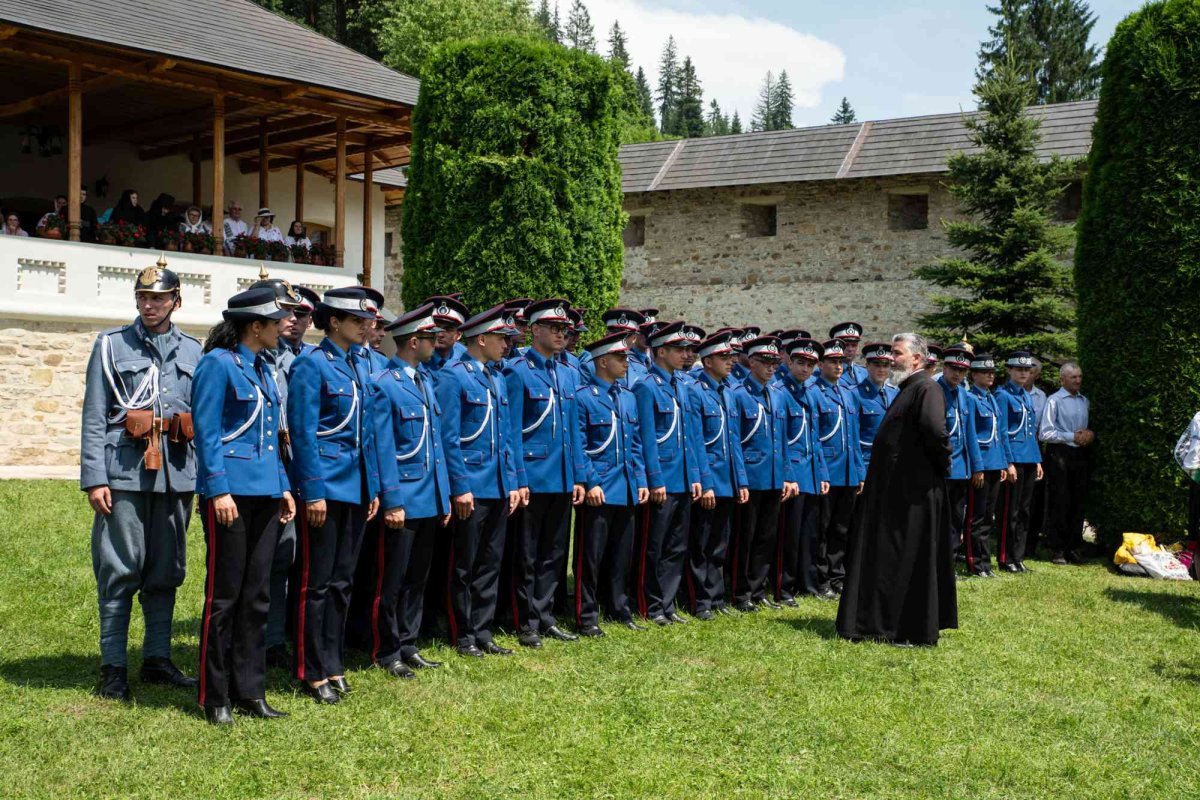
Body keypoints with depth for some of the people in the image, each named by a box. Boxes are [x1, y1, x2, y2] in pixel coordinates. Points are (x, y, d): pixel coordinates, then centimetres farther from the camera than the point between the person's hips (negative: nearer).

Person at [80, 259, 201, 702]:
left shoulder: (192, 351, 11)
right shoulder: (111, 345, 3)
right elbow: (94, 418, 0)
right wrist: (94, 479, -8)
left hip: (177, 476, 3)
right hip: (125, 474, -3)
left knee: (166, 572, 9)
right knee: (119, 572, -1)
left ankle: (157, 658, 21)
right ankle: (114, 667, 8)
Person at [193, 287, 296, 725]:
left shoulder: (262, 368, 15)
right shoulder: (218, 363, -9)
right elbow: (206, 432, -13)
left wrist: (283, 486, 14)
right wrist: (219, 490, -19)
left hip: (265, 492, 8)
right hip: (232, 491, -8)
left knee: (257, 593, 10)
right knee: (224, 594, -1)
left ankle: (250, 690, 18)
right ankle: (215, 697, 9)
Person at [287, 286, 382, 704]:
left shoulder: (359, 365, 13)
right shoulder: (311, 365, -10)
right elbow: (302, 432, -14)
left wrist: (373, 487, 13)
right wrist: (313, 492, -17)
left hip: (356, 488, 8)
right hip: (325, 488, -8)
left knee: (342, 580, 13)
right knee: (317, 582, 0)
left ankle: (333, 665, 22)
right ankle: (313, 673, 9)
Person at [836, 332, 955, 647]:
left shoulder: (926, 388, -16)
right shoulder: (907, 389, 16)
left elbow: (935, 430, -31)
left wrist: (942, 465, -18)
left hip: (914, 490, -10)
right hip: (896, 488, 10)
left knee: (912, 560, -1)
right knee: (890, 558, 15)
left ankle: (913, 631, 8)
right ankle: (889, 623, 24)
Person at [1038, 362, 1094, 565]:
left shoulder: (1084, 401, 14)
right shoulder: (1055, 401, -6)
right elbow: (1045, 433, -11)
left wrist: (1090, 436, -1)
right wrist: (1073, 437, -14)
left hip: (1081, 455, 6)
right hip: (1059, 455, -6)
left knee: (1078, 503, 8)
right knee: (1060, 503, -3)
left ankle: (1074, 549, 17)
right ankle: (1058, 550, 4)